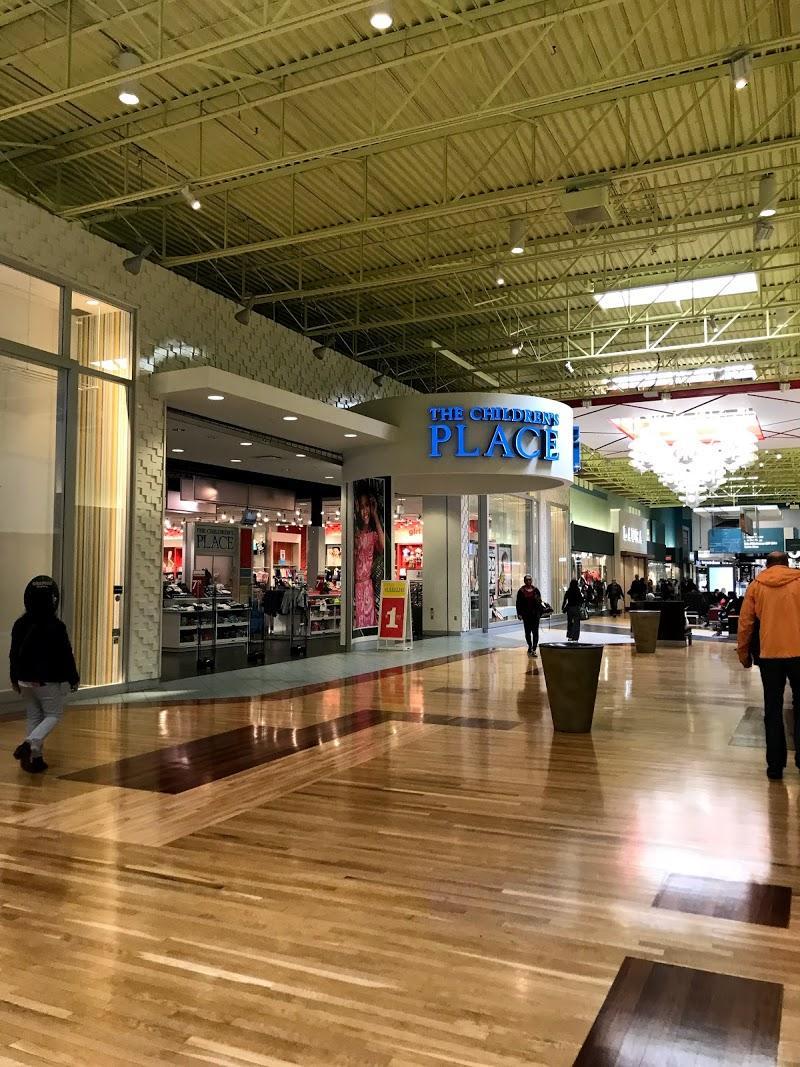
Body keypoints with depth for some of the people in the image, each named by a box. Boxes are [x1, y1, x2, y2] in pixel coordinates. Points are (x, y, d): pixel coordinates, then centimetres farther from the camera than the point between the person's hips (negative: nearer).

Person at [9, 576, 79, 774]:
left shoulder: (20, 624, 0)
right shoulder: (56, 627, -16)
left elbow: (13, 654, 8)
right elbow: (66, 656, -11)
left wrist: (15, 679, 20)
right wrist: (73, 679, 2)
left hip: (25, 681, 5)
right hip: (48, 681, -5)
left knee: (34, 717, 16)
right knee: (53, 715, 8)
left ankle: (35, 757, 15)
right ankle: (29, 744, -14)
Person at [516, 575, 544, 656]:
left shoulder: (535, 590, 4)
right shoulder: (521, 591, 1)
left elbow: (539, 602, 7)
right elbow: (518, 603, 0)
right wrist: (519, 614, -7)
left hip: (535, 614, 0)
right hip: (526, 614, 0)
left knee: (535, 631, -6)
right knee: (527, 631, 10)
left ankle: (534, 649, -7)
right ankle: (530, 646, 29)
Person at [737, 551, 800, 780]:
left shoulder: (756, 585, 5)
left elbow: (745, 623, 3)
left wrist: (744, 654, 12)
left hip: (769, 654, 1)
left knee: (773, 709, 9)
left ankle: (775, 764, 10)